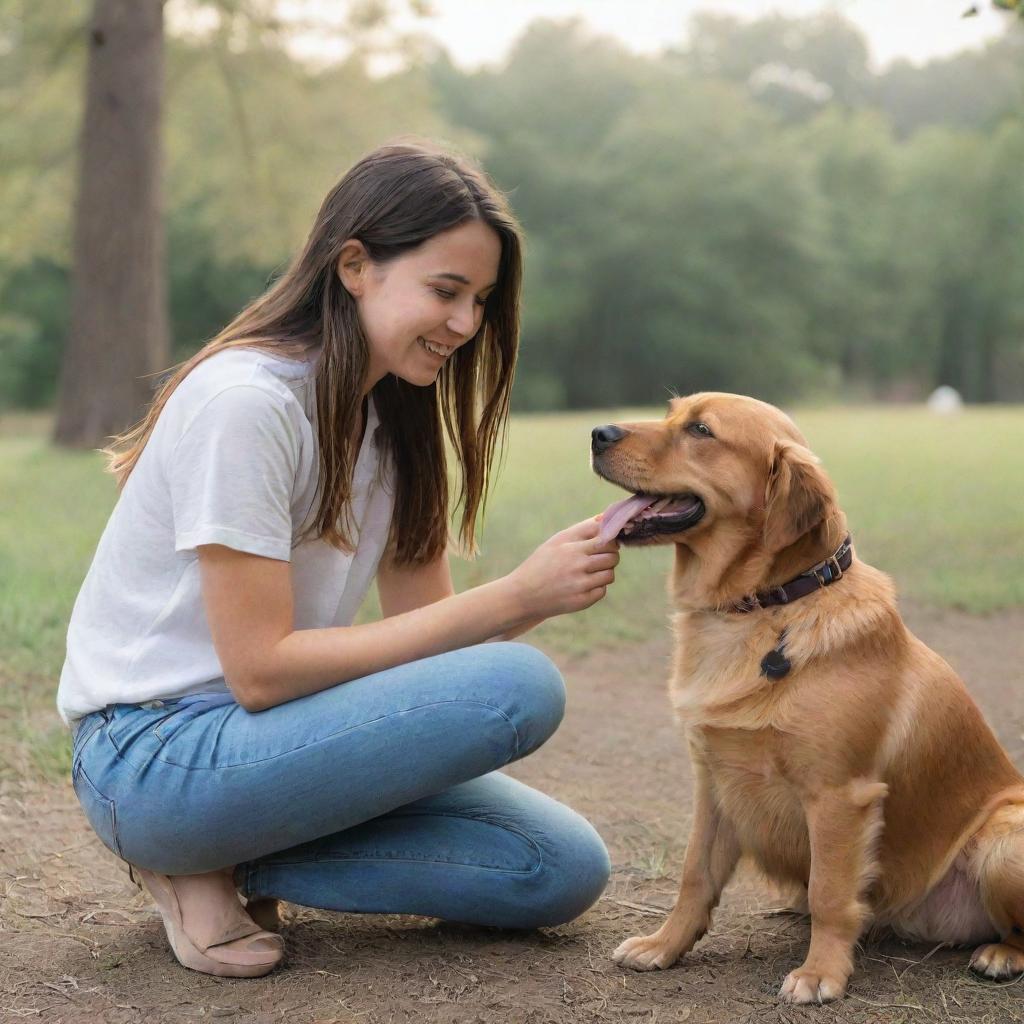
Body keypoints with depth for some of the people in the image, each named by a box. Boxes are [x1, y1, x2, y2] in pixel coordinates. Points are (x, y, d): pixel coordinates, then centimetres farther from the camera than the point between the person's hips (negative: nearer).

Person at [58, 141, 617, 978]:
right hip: (154, 755, -8)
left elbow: (421, 620, 3)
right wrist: (512, 598, -24)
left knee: (565, 871, -5)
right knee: (520, 687, -25)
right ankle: (209, 860, -10)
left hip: (261, 734, 8)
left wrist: (546, 590, -18)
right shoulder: (243, 400, -19)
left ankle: (230, 858, 1)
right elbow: (261, 667, -22)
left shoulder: (389, 415, 7)